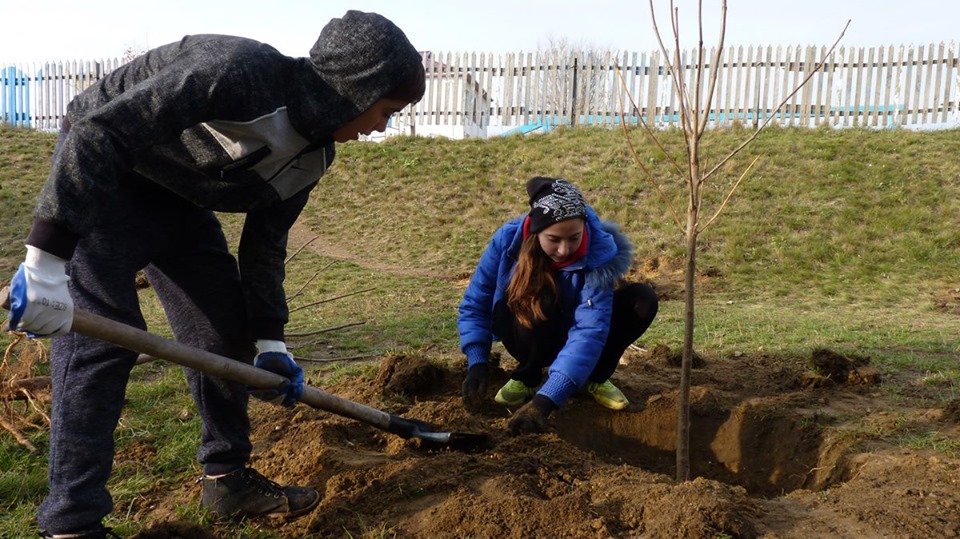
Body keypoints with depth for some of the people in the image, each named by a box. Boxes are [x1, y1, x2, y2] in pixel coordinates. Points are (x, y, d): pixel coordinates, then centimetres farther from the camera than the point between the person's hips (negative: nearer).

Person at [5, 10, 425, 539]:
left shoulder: (314, 152, -7)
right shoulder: (240, 71, -34)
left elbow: (265, 240, 2)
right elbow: (97, 132, -36)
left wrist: (270, 341, -1)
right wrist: (48, 258, -39)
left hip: (179, 194, 8)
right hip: (99, 171, -8)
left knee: (226, 329, 4)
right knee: (101, 335, -15)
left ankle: (227, 480, 19)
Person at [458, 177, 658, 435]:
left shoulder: (599, 253, -31)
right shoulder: (507, 241, -27)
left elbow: (588, 332, -40)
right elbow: (474, 306, -16)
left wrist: (545, 401, -50)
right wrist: (477, 363, -32)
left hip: (569, 333, 1)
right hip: (528, 335, -1)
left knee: (642, 301, -24)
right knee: (539, 302, -37)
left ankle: (597, 378, 0)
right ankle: (526, 378, -6)